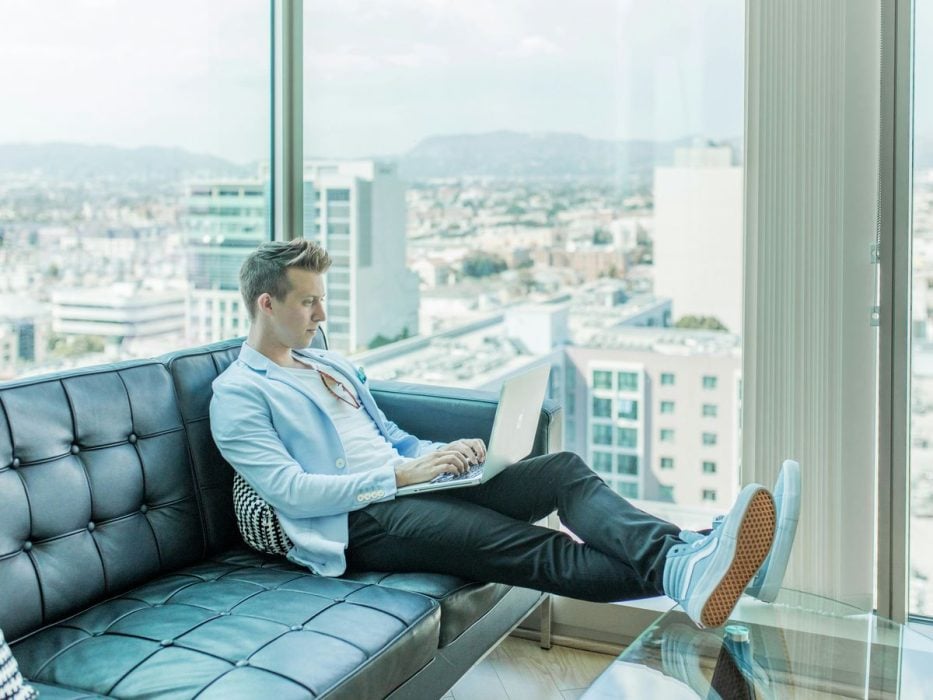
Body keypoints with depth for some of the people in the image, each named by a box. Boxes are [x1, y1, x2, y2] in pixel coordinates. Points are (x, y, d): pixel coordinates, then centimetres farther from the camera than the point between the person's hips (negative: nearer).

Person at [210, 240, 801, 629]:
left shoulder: (332, 365, 24)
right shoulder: (238, 394, -2)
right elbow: (291, 492, -14)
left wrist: (441, 453, 4)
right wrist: (400, 475, -15)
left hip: (406, 482, 8)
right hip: (357, 522, -7)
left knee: (564, 469, -15)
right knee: (520, 545, -30)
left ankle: (682, 557, -39)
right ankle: (674, 578, -47)